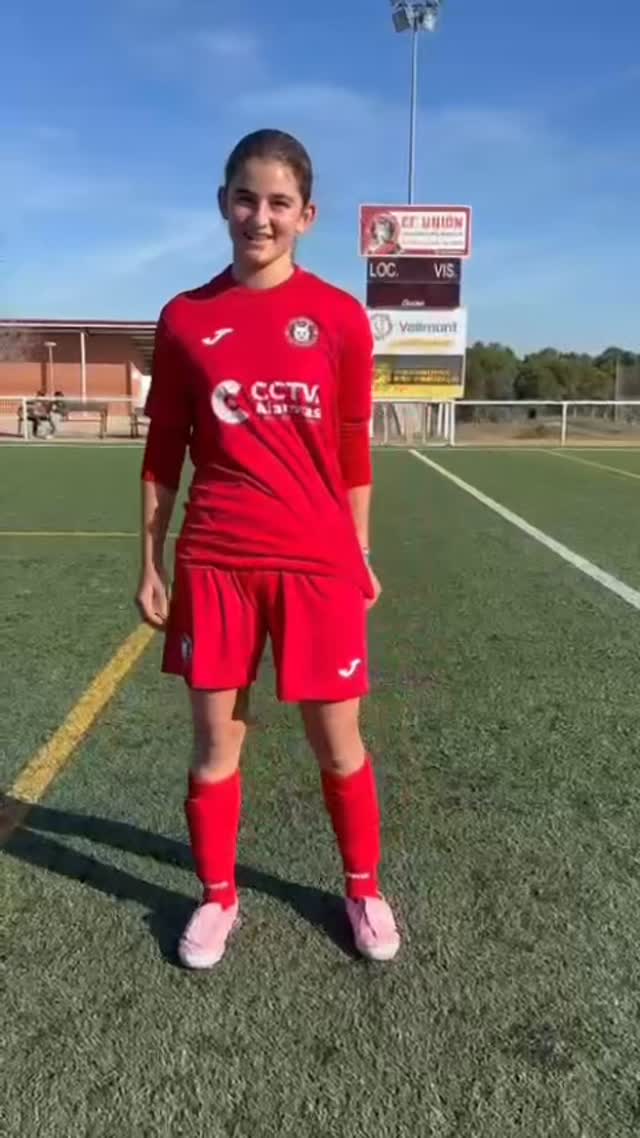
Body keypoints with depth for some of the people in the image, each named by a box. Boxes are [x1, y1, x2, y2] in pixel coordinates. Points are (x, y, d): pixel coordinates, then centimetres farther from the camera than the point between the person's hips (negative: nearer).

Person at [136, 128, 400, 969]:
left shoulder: (339, 316, 0)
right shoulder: (185, 319, 3)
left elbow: (353, 452, 5)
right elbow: (163, 454, 6)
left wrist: (360, 557, 6)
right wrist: (151, 564, 5)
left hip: (318, 561, -1)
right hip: (214, 563, 1)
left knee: (338, 743, 8)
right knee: (216, 741, 9)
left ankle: (364, 889, 31)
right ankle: (218, 896, 30)